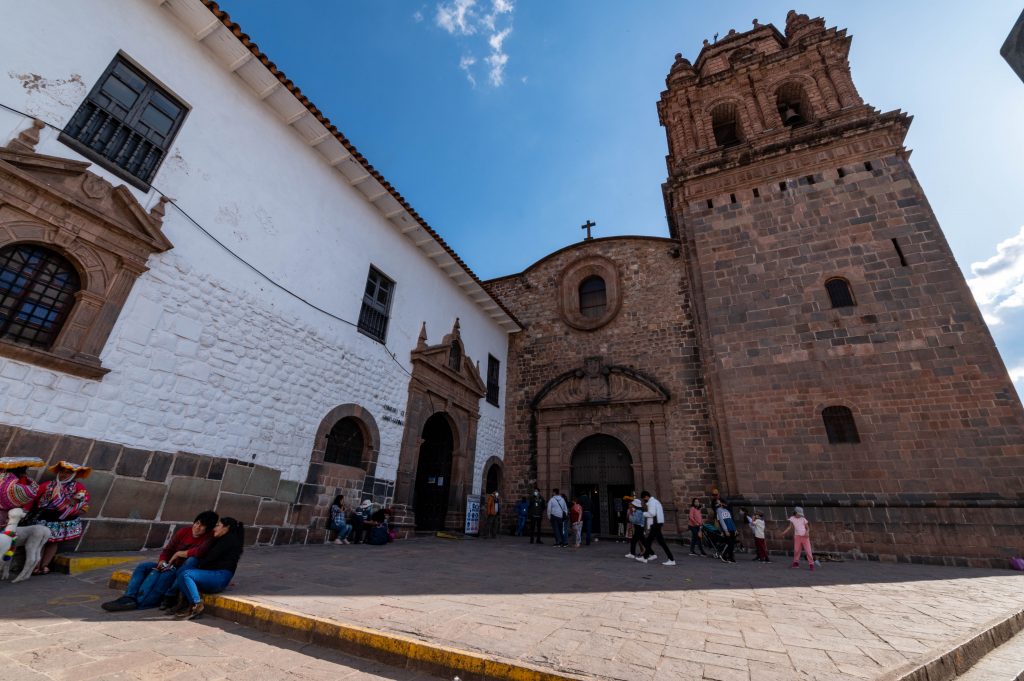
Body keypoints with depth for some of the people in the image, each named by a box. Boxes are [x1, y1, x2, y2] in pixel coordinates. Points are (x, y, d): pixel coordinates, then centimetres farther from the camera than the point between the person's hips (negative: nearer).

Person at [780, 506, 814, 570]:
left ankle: (811, 564, 5)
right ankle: (796, 562, 18)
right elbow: (790, 527, 11)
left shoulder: (803, 519, 2)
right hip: (797, 536, 1)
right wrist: (784, 532, 1)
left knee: (808, 551, -4)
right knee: (796, 550, 5)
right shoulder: (792, 518, 5)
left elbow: (807, 528, 4)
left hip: (804, 536, -1)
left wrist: (807, 532, -17)